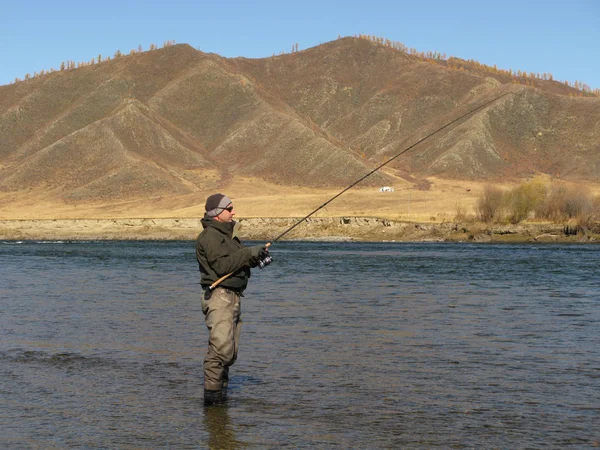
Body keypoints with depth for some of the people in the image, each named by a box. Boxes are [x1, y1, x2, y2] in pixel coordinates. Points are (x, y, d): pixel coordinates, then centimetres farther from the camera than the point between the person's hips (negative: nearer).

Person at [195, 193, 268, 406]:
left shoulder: (225, 235, 22)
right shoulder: (209, 236, -10)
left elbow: (239, 262, 23)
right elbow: (223, 265, -20)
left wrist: (256, 257, 4)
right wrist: (249, 253, -18)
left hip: (232, 298, 10)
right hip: (218, 296, -10)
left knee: (230, 352, 10)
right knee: (221, 348, -18)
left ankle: (221, 394, 16)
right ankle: (211, 394, -17)